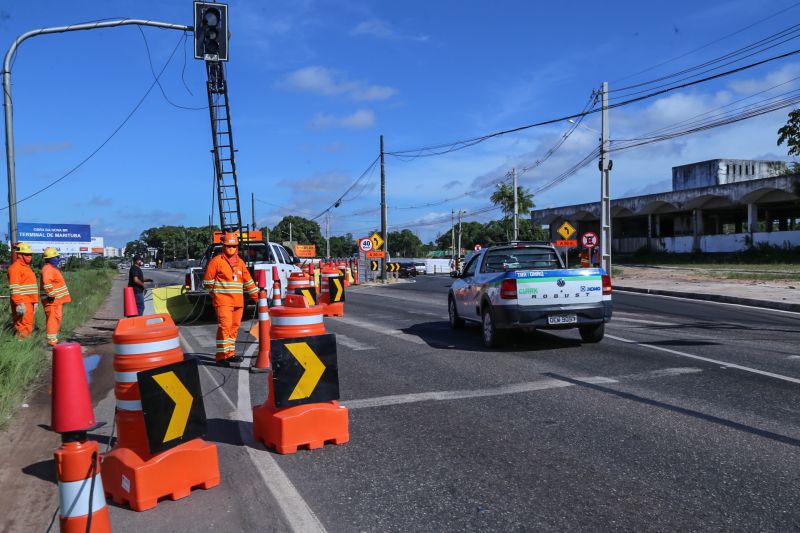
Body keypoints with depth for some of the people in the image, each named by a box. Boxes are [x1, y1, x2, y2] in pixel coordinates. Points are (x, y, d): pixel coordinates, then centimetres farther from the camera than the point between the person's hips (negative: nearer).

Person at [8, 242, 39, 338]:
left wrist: (35, 301, 24)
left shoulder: (26, 267, 21)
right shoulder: (15, 268, -10)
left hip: (30, 303, 10)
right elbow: (14, 288, -18)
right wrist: (19, 303, -24)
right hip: (22, 304, -10)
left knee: (29, 327, 13)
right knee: (24, 328, -12)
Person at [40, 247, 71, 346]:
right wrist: (51, 294, -28)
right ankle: (51, 342, -10)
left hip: (57, 300, 11)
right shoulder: (48, 269, -15)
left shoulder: (52, 268, 18)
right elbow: (46, 282, -33)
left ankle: (54, 340, 24)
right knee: (53, 319, -10)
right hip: (52, 300, -11)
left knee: (56, 319, 16)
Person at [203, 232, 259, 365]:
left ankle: (230, 353, 19)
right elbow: (207, 281, 1)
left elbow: (248, 281, 19)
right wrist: (215, 293, 11)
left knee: (234, 327, 9)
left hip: (238, 302, 6)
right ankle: (221, 356, -11)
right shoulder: (216, 261, -3)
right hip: (223, 301, -6)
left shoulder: (240, 262, 16)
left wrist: (257, 296, 16)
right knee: (224, 326, -13)